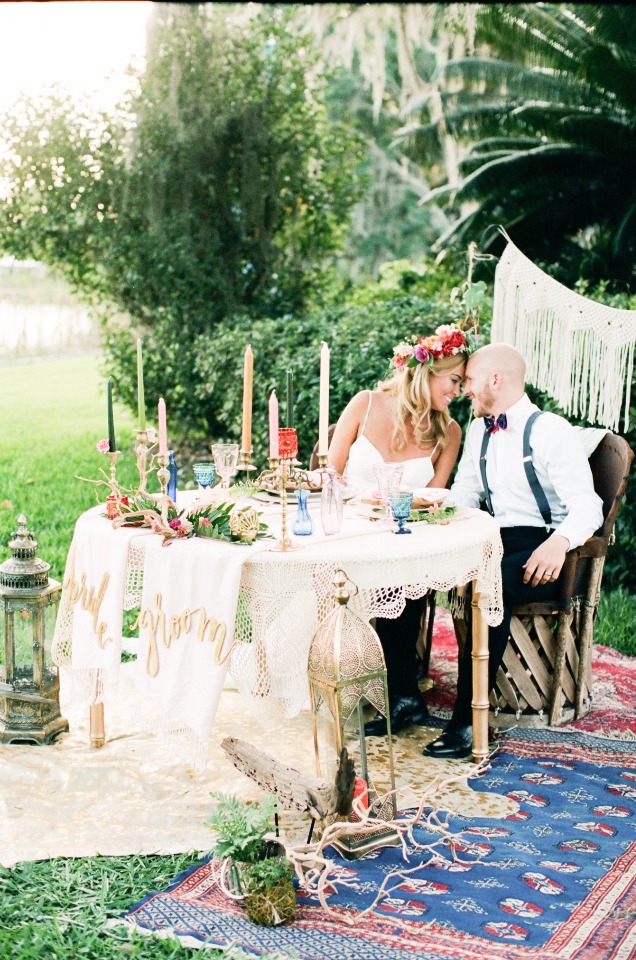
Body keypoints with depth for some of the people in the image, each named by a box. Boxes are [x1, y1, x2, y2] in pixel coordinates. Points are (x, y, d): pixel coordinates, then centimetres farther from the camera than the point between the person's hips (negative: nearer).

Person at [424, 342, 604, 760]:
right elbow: (463, 496, 19)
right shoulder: (479, 431, 17)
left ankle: (468, 722, -35)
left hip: (542, 553, -7)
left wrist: (559, 541, -38)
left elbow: (588, 507, -16)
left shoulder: (552, 432, -7)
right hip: (496, 545, 7)